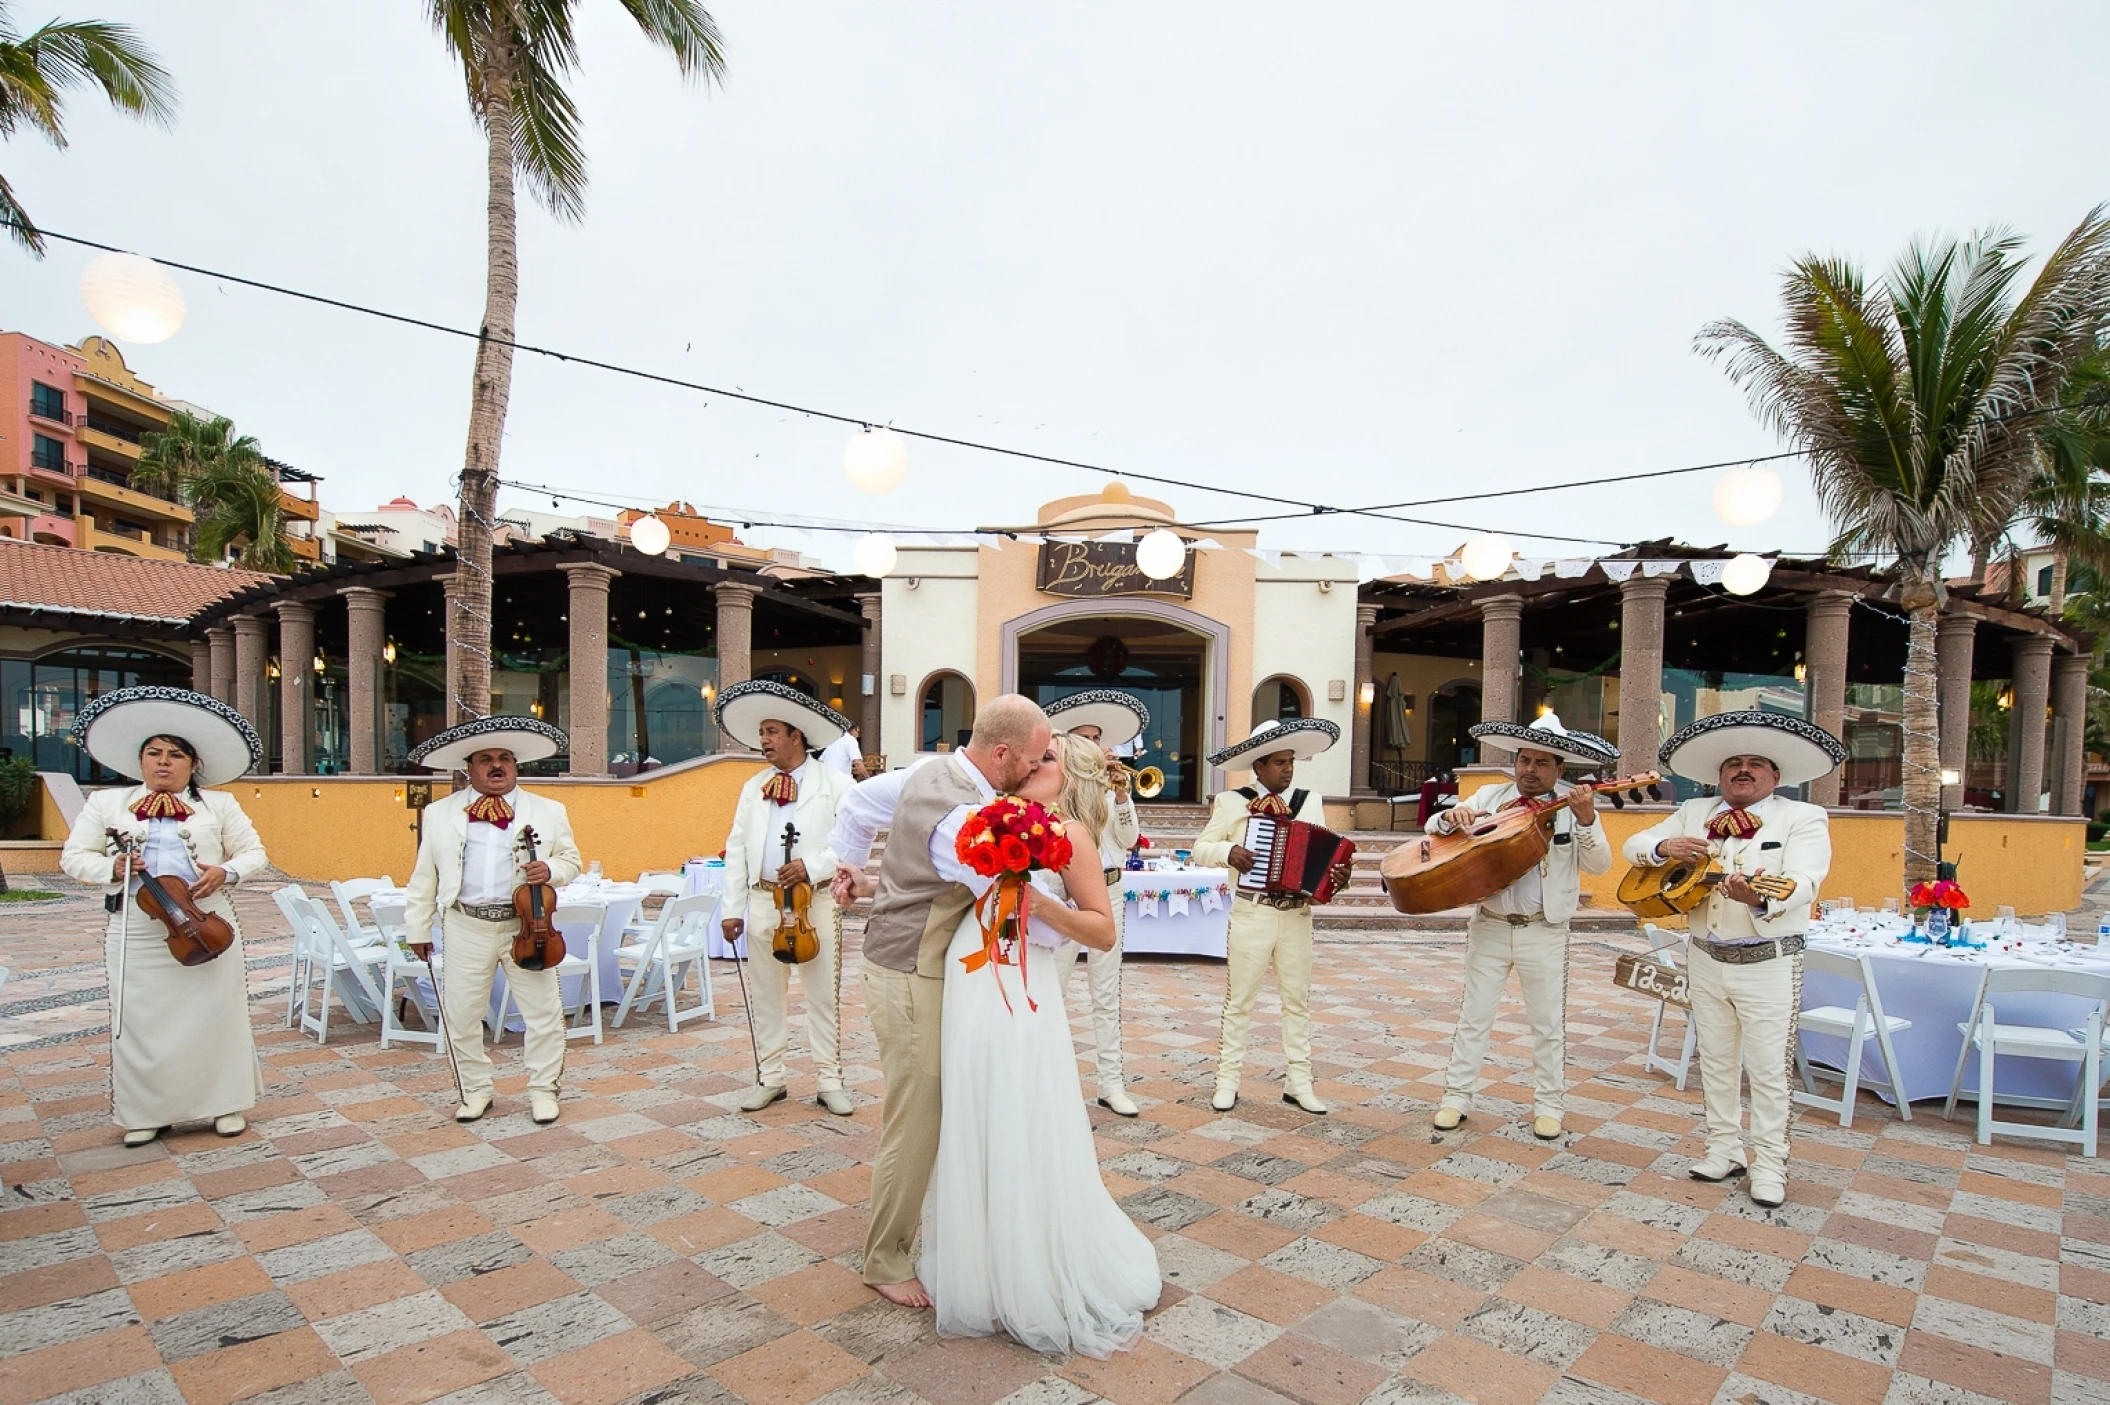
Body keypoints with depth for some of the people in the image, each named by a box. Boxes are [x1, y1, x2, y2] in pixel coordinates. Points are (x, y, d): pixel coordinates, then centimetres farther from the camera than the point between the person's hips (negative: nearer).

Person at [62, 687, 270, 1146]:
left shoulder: (219, 804, 8)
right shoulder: (106, 803, 10)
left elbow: (254, 853, 8)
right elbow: (74, 857, 9)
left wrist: (225, 872, -12)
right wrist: (112, 868, -12)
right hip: (137, 938, 1)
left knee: (216, 1016, 4)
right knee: (141, 1023, 4)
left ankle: (226, 1103, 17)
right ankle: (146, 1113, 20)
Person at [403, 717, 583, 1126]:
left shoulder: (548, 812, 5)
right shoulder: (439, 814, 8)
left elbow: (571, 859, 10)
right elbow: (424, 876, 11)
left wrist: (550, 870, -13)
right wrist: (418, 928, 9)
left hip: (527, 926, -1)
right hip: (465, 927, 1)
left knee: (544, 1011, 2)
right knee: (461, 1015, 9)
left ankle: (543, 1088, 18)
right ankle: (475, 1090, 27)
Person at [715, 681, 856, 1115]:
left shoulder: (836, 783, -2)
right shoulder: (753, 788, 12)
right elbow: (737, 849, 10)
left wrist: (812, 866, -20)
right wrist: (732, 908, 5)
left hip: (817, 901, -4)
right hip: (764, 900, 4)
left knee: (824, 995, 2)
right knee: (764, 995, 12)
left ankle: (829, 1082, 15)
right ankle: (769, 1078, 26)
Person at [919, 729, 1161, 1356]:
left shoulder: (1069, 833, -5)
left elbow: (1103, 929, -9)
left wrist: (1039, 903, -22)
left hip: (1018, 1004, -7)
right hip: (968, 997, 7)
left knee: (1023, 1142, 3)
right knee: (974, 1136, 16)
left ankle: (1043, 1286, 23)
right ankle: (987, 1271, 35)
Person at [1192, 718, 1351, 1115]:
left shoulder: (1311, 802, 7)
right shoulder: (1232, 803, -2)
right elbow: (1200, 850, 0)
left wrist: (1335, 876, -13)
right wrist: (1228, 851, -19)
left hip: (1297, 914, 3)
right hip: (1251, 912, -3)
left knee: (1298, 999, 10)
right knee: (1239, 998, 5)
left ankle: (1297, 1081, 20)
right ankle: (1227, 1079, 15)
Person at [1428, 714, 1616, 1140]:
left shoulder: (1574, 804, -3)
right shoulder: (1490, 796, 3)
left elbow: (1598, 865, -12)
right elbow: (1432, 829, 2)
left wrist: (1586, 822, -28)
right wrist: (1451, 816, -20)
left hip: (1545, 932, -1)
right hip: (1490, 926, 2)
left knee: (1549, 1023, 10)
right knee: (1474, 1016, 9)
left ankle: (1547, 1105, 27)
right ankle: (1457, 1097, 20)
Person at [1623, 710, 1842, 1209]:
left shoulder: (1804, 818, -5)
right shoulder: (1693, 813, 9)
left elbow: (1803, 882, -21)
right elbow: (1634, 846, 10)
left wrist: (1759, 898, -42)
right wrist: (1664, 846, -13)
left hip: (1769, 964, -4)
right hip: (1706, 959, 5)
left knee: (1767, 1068, 2)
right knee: (1716, 1061, 14)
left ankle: (1768, 1162, 17)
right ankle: (1725, 1149, 28)